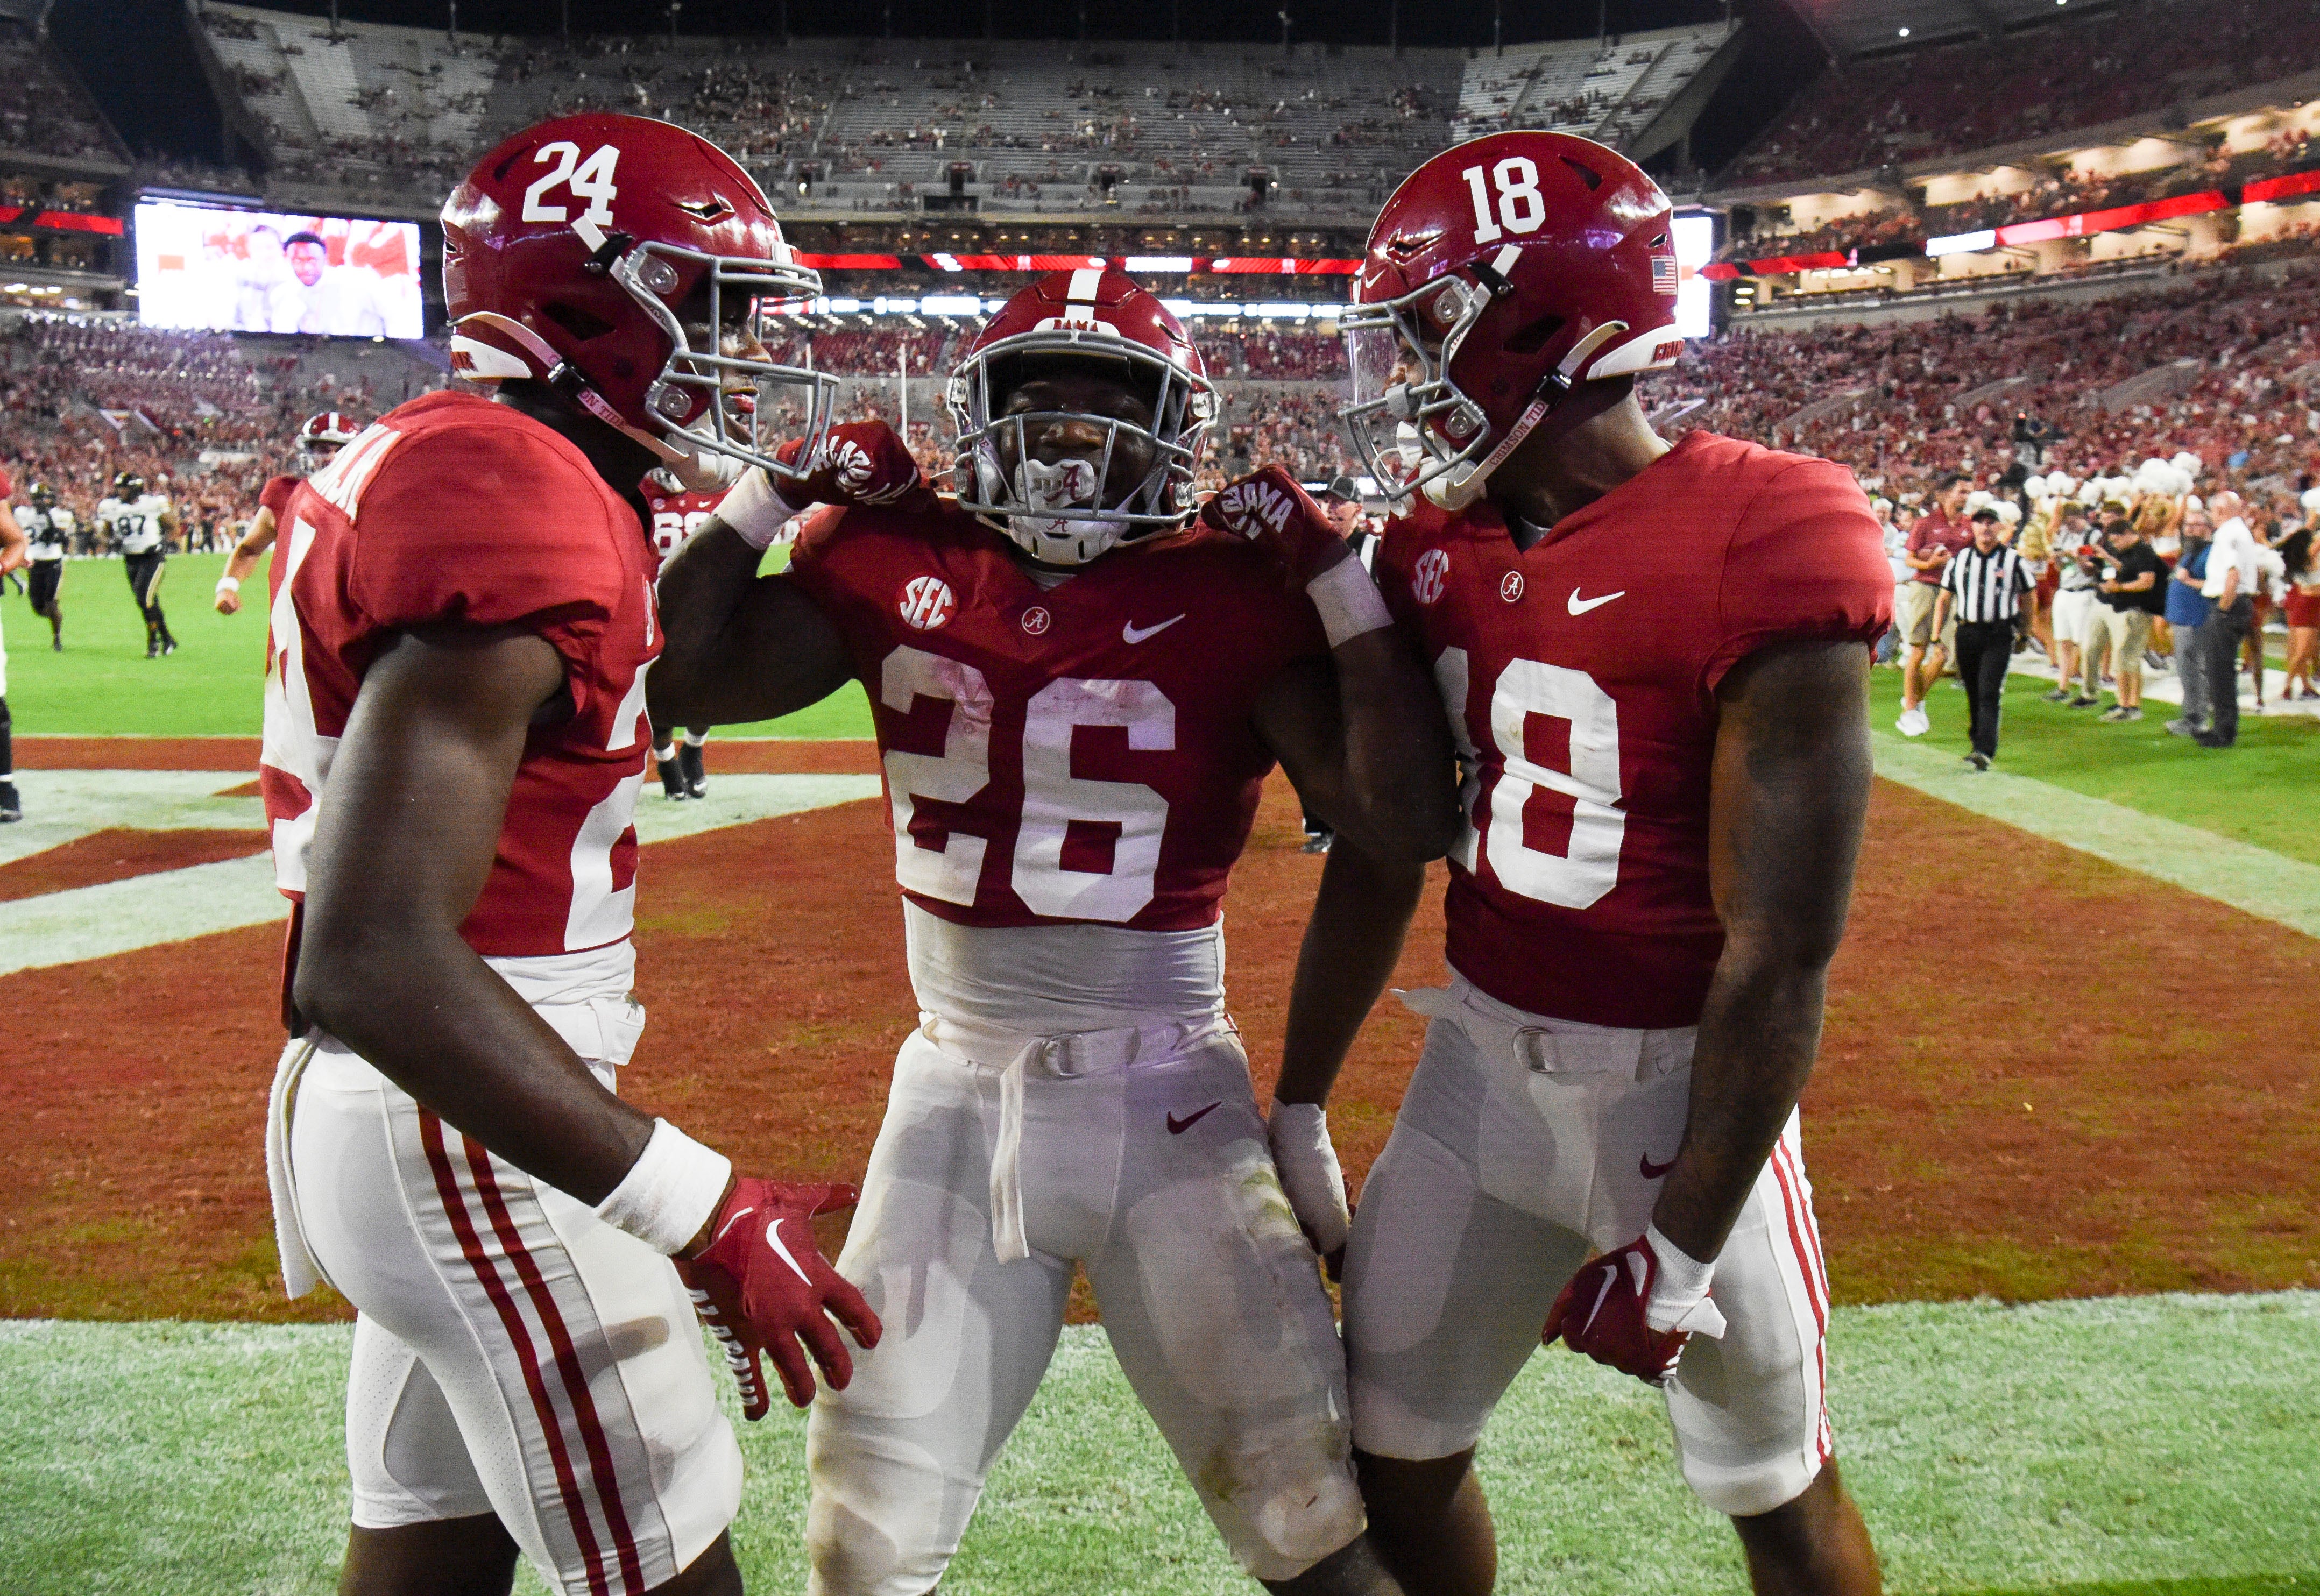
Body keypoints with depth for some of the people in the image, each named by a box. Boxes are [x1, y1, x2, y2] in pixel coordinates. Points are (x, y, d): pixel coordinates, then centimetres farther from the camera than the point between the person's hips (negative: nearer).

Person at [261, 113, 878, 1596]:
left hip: (392, 1100, 10)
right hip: (471, 1132, -10)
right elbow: (368, 960, -29)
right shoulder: (516, 501, -21)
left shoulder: (432, 461, 10)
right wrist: (698, 1210, -29)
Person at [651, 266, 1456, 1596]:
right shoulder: (898, 565, 2)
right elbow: (677, 678, -3)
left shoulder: (1235, 593, -7)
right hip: (959, 1092, 3)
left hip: (1171, 1100, -2)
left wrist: (1333, 573, -14)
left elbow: (1405, 821, -14)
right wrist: (777, 492, -3)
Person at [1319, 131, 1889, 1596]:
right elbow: (1381, 859, 10)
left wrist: (1682, 1243, -14)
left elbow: (1782, 950, -18)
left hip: (1676, 1084, -5)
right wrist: (1296, 1107, 13)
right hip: (1483, 1054, 6)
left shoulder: (1762, 544, -20)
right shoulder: (1440, 553, 1)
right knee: (1395, 1452, 13)